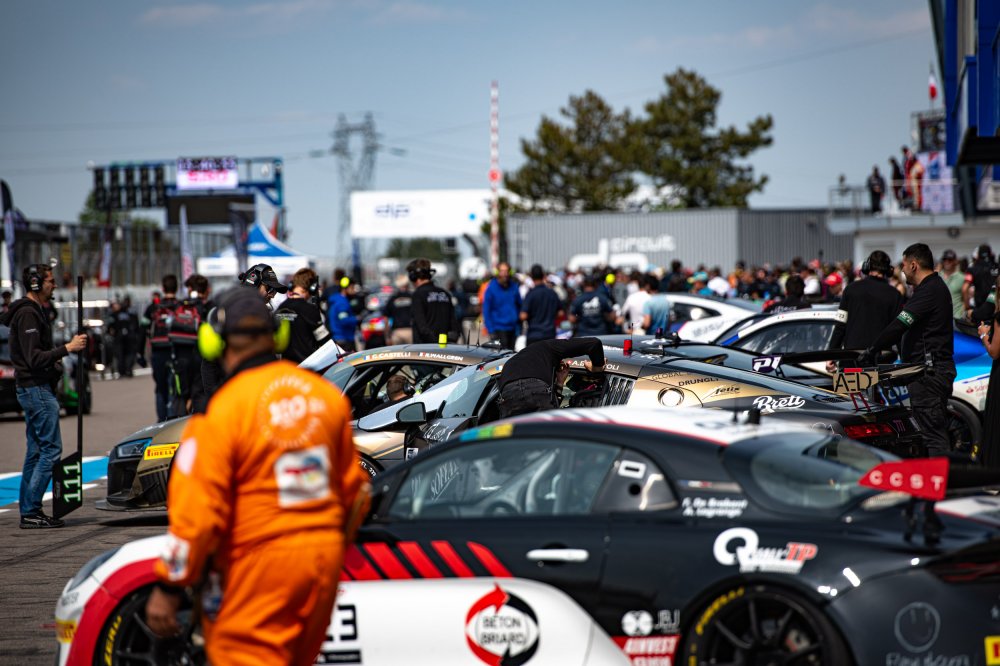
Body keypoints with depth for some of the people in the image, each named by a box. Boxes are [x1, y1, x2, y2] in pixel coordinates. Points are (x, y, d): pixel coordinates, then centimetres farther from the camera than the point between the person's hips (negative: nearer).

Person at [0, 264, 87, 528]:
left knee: (36, 451, 11)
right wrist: (67, 348, -22)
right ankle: (31, 511, -11)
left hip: (34, 389, 11)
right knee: (51, 449, -11)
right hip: (36, 389, -11)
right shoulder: (28, 314, -15)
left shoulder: (32, 311, 18)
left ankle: (28, 510, 13)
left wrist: (54, 361, 15)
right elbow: (35, 358, -22)